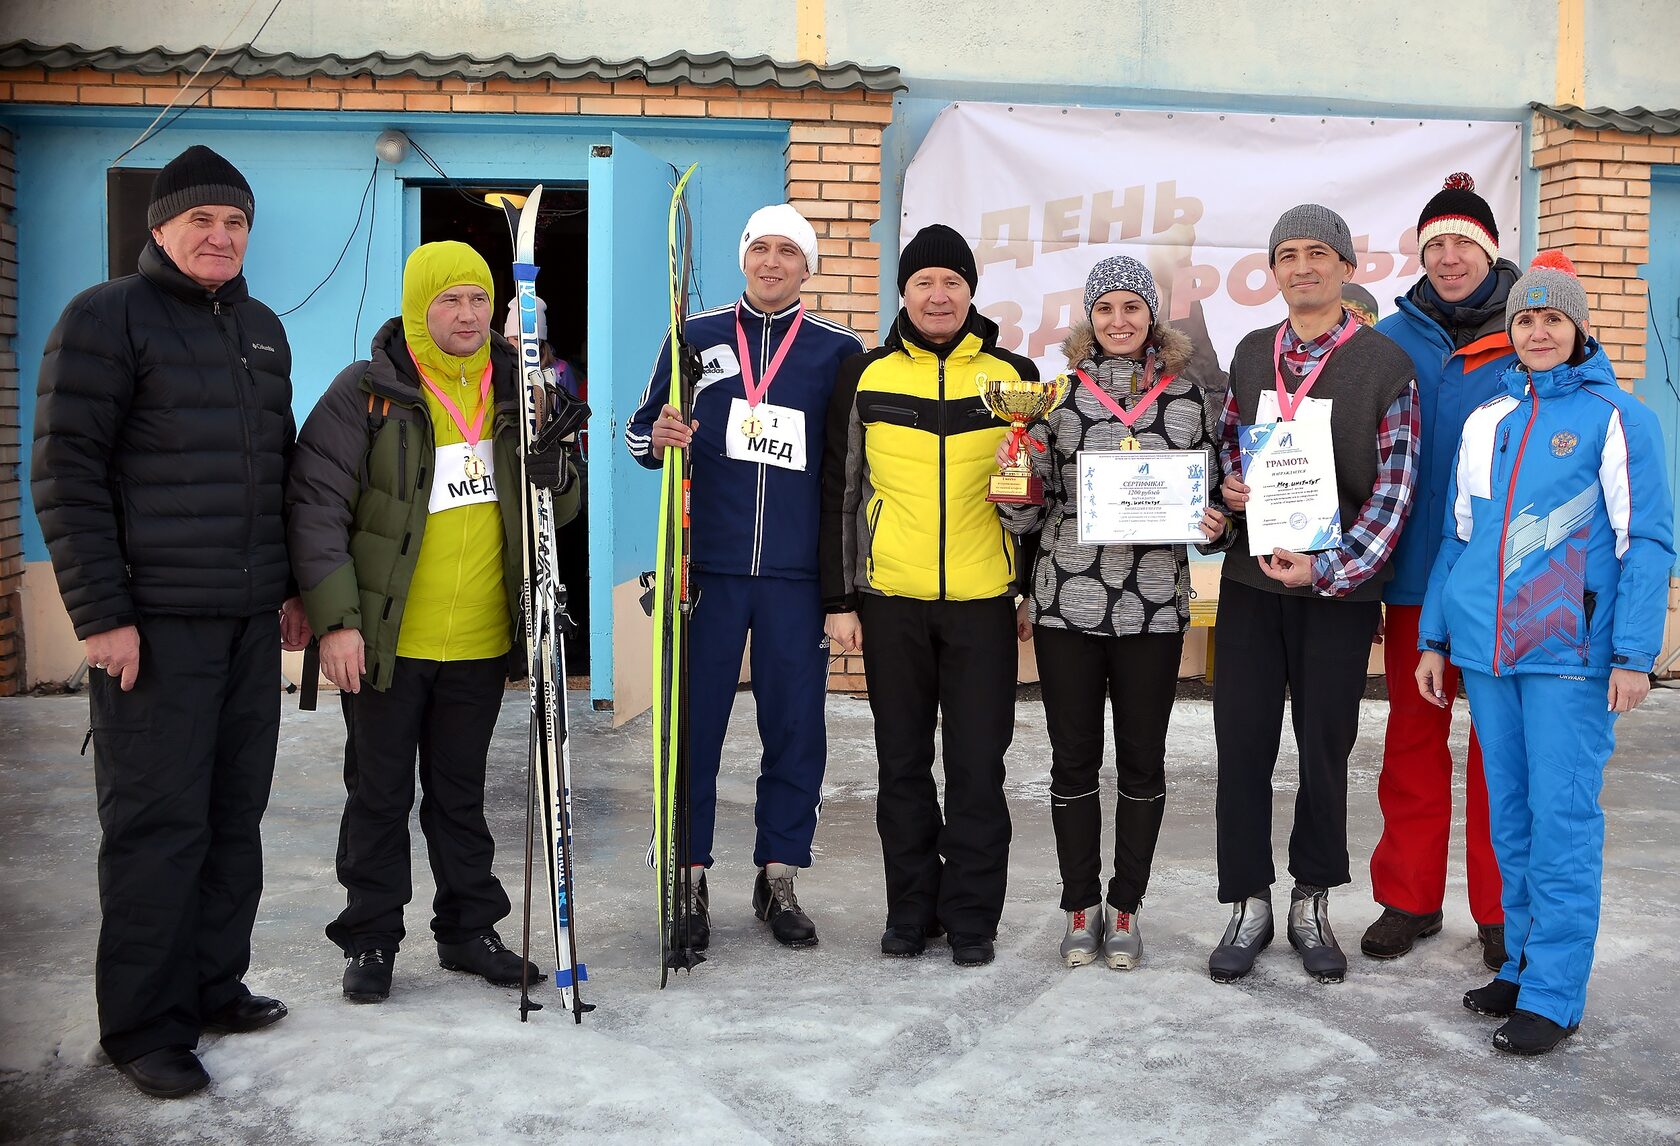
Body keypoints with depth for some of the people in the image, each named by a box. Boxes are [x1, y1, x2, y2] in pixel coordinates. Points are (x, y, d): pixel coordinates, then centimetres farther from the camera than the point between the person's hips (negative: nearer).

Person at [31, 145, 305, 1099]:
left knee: (236, 814, 11)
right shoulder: (106, 319, -5)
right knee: (159, 823, -3)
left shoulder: (262, 329, 16)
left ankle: (214, 984, 24)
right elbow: (66, 475, -10)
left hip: (252, 621, 7)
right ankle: (145, 1026, 8)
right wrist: (101, 614, -15)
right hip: (154, 622, -6)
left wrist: (293, 586, 18)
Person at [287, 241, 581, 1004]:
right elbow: (316, 505, -9)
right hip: (383, 642, -3)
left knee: (461, 793, 16)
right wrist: (334, 618, -15)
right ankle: (371, 940, 21)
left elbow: (558, 511, 10)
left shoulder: (514, 392, 7)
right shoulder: (366, 392, -7)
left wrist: (550, 455, -12)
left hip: (480, 644, 4)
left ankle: (468, 929, 28)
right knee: (379, 795, 8)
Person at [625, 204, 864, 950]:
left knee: (796, 726, 4)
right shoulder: (695, 337, 10)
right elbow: (640, 433, 14)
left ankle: (778, 879, 18)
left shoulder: (838, 349, 7)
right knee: (693, 722, 2)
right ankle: (690, 879, 14)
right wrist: (658, 438, -11)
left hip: (798, 573, 0)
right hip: (707, 566, 0)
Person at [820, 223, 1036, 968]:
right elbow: (840, 492, 6)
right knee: (903, 762, 10)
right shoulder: (866, 377, 4)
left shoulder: (1014, 375, 4)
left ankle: (972, 917, 17)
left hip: (983, 599, -1)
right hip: (891, 599, 1)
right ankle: (911, 910, 23)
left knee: (977, 765, 4)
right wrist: (839, 598, 2)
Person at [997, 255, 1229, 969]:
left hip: (1153, 607, 0)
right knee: (1074, 758, 7)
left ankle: (1125, 909, 22)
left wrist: (1214, 526, -9)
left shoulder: (1188, 398, 4)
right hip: (1066, 604, 0)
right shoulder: (1058, 393, 3)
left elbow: (1210, 495, 12)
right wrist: (1010, 473, -15)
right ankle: (1080, 908, 21)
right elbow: (1029, 511, 5)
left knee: (1142, 760, 8)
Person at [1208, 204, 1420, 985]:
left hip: (1339, 585, -3)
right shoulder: (1250, 355, 8)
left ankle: (1312, 904, 24)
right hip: (1251, 576, 3)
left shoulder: (1386, 366, -4)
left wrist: (1327, 568, -16)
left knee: (1325, 746, 7)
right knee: (1242, 743, 3)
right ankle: (1248, 904, 17)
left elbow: (1394, 490, -7)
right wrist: (1230, 481, -4)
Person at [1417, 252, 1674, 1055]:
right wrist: (1433, 639, 13)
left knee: (1562, 819, -4)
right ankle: (1523, 962, 25)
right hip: (1487, 651, 5)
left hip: (1571, 654, -5)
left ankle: (1552, 994, 4)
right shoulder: (1485, 422, 12)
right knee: (1509, 815, 12)